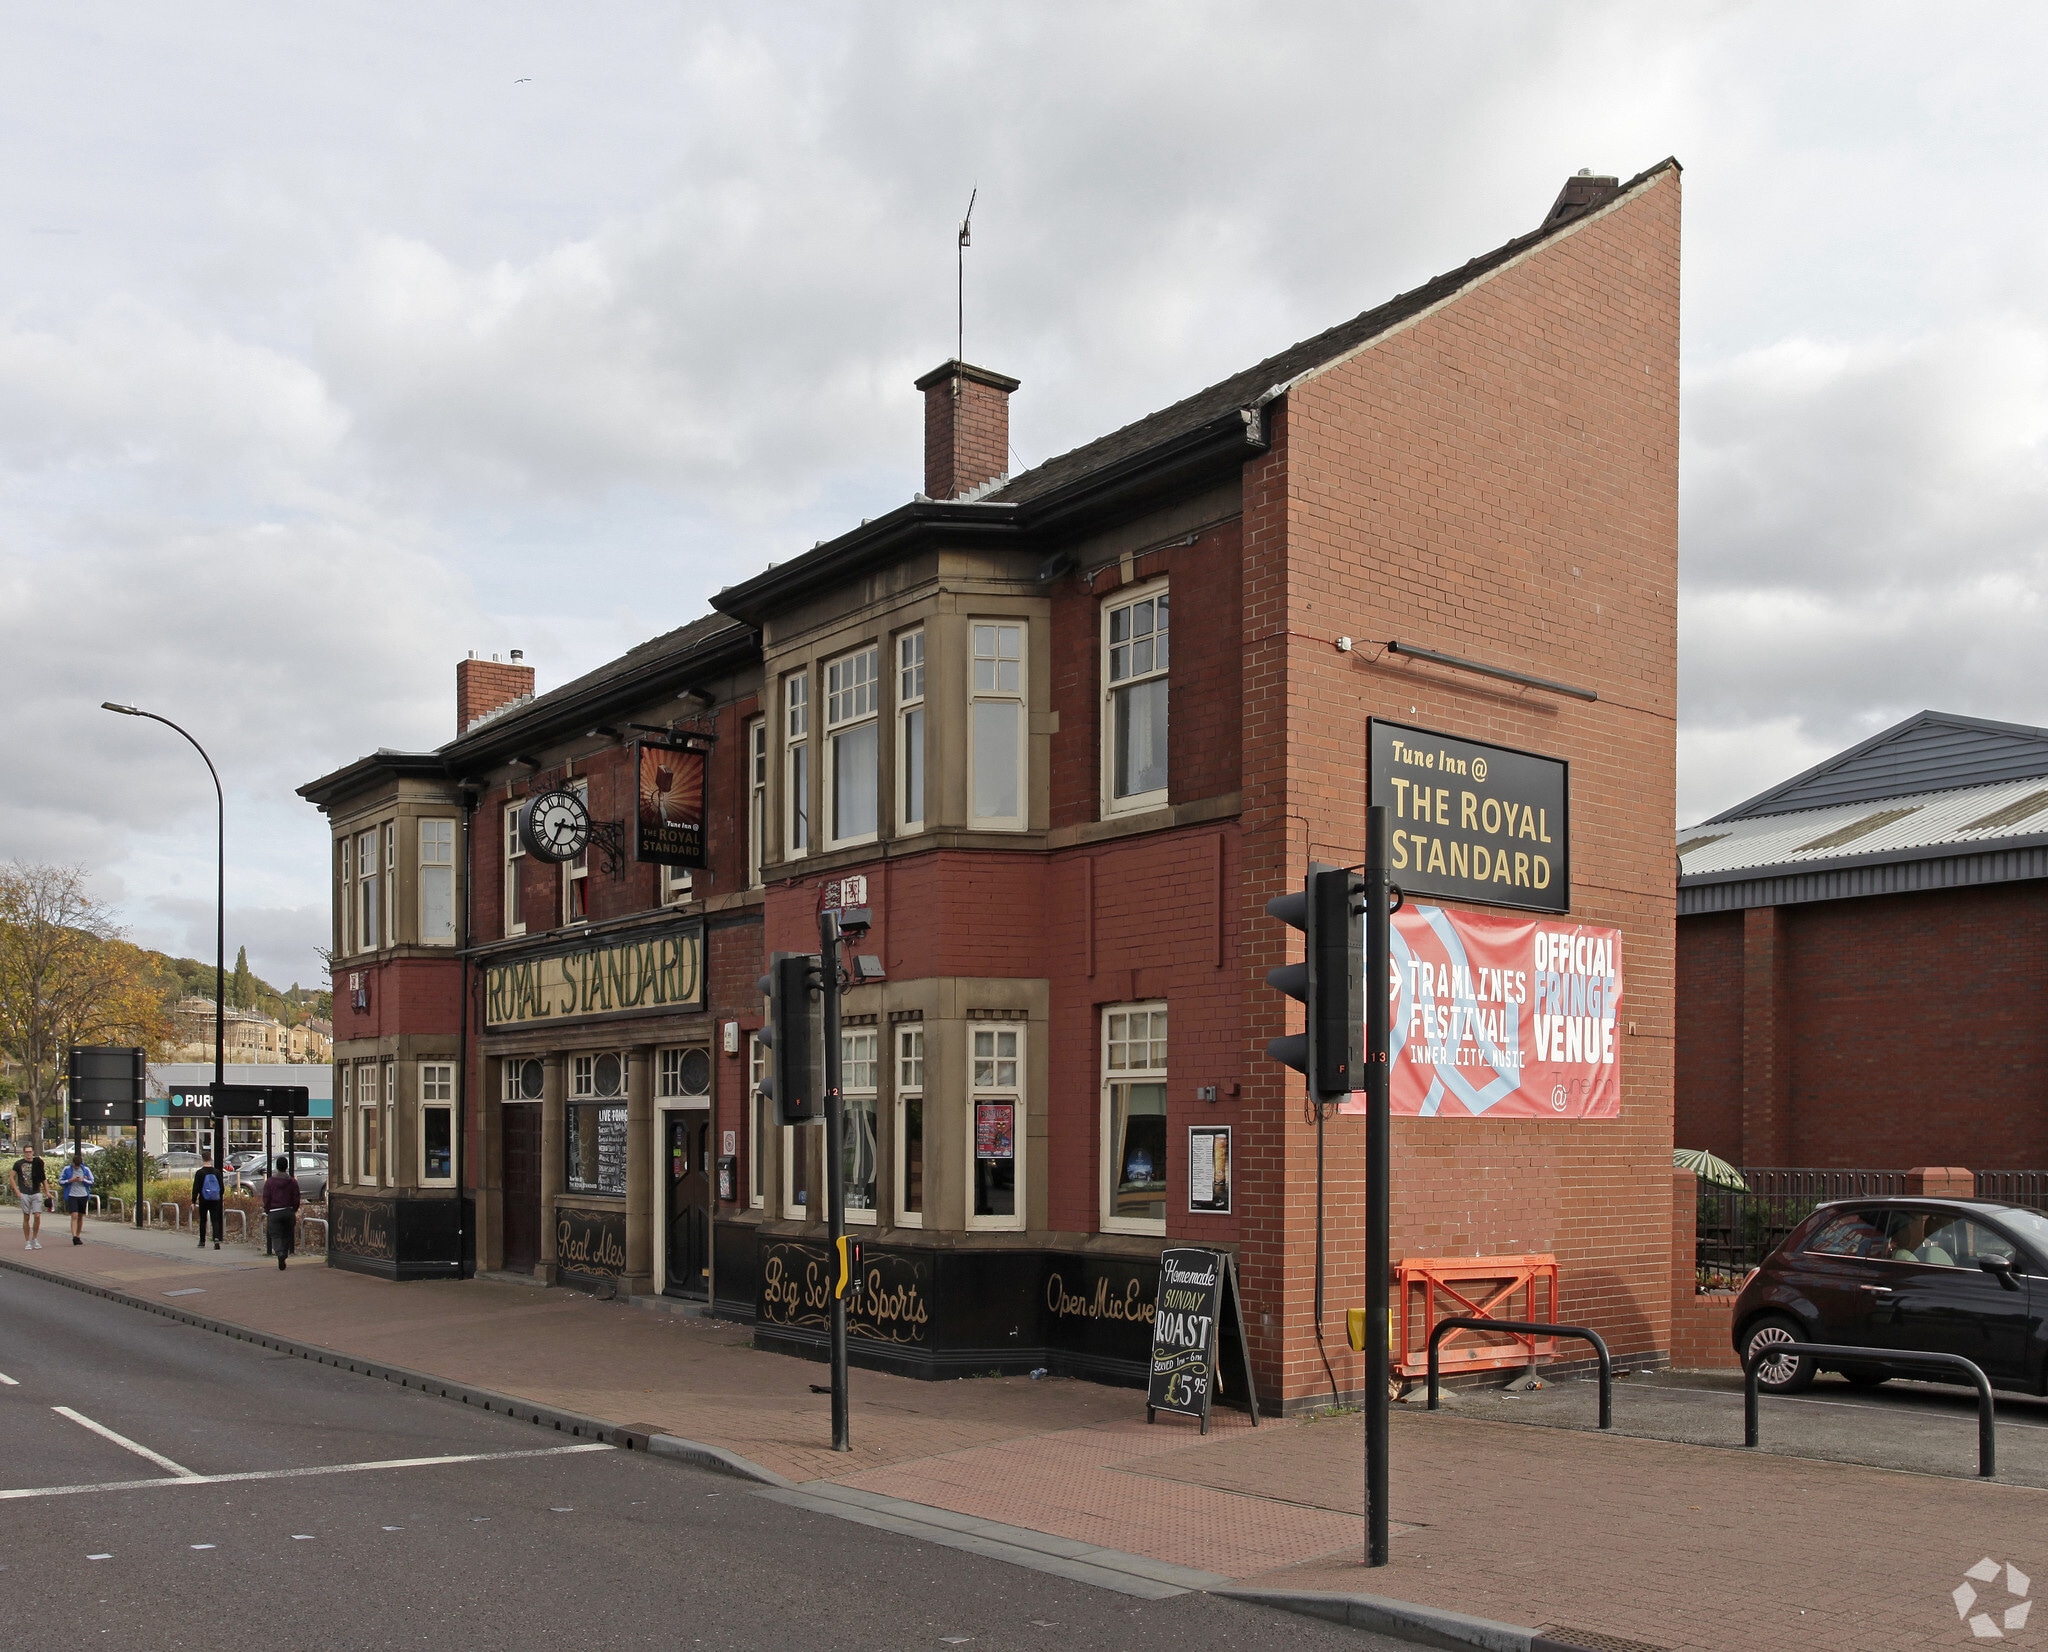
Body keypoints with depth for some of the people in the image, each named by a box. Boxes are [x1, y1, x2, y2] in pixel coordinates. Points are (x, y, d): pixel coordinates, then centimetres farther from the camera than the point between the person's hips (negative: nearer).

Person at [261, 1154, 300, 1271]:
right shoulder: (293, 1181, 1)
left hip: (274, 1213, -2)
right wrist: (295, 1211, 14)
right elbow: (296, 1199, 2)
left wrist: (266, 1214, 5)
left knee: (276, 1236, -2)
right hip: (289, 1212, 2)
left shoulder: (269, 1181, -3)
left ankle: (280, 1254, -28)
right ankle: (283, 1260, 18)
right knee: (286, 1237, 14)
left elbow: (266, 1199, -2)